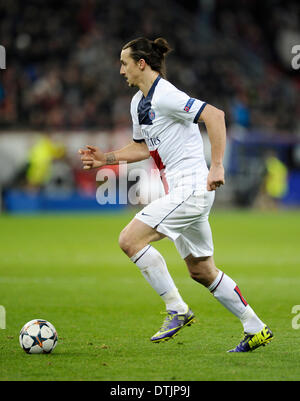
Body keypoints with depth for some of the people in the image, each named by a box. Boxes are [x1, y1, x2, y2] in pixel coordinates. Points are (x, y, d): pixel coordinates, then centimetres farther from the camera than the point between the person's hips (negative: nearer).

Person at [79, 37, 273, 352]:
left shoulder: (165, 96, -16)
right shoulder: (138, 102, 15)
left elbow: (214, 115, -24)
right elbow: (144, 147, 29)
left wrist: (217, 166, -27)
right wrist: (106, 159, 18)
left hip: (192, 187, -10)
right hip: (181, 192, 10)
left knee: (130, 239, -16)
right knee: (201, 271, 13)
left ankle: (177, 310, -10)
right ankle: (256, 329, 21)